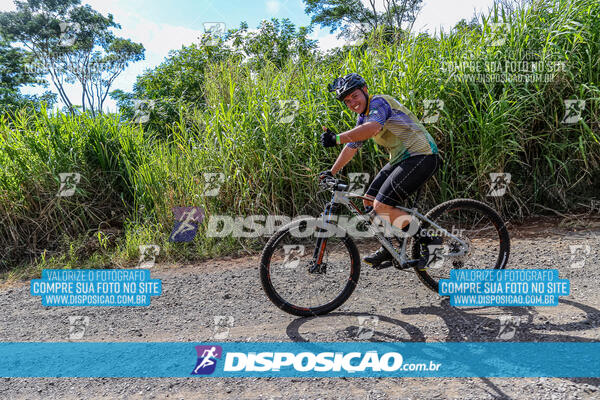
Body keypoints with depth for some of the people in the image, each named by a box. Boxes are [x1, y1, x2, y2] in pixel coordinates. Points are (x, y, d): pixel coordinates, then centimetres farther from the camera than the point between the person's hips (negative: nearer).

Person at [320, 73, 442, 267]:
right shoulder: (363, 118, 16)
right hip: (401, 159, 10)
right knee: (369, 201, 9)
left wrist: (337, 138, -41)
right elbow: (352, 146, 22)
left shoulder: (379, 102, -13)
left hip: (422, 157, -10)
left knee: (381, 206, -17)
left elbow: (373, 127, -33)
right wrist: (331, 172, 18)